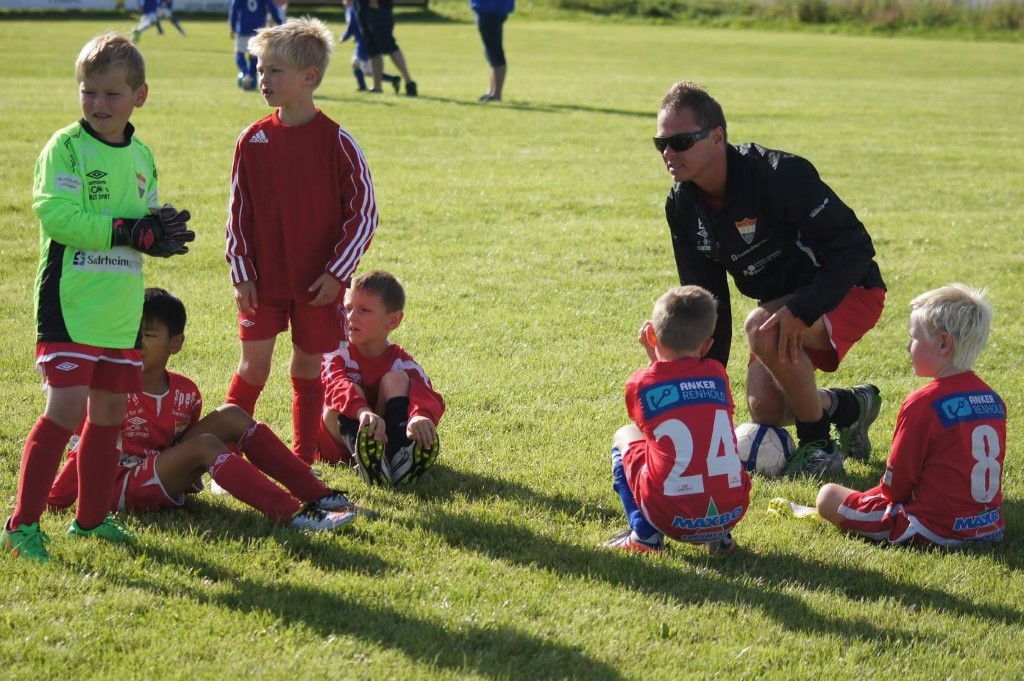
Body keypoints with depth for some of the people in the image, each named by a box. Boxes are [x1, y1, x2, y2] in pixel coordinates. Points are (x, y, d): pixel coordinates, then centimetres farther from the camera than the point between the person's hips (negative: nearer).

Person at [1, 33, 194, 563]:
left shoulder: (142, 157, 11)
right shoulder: (66, 146, -9)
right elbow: (55, 214, -21)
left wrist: (164, 232, -8)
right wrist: (127, 231, -23)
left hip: (121, 309, 7)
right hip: (69, 302, -7)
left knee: (110, 411, 13)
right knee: (66, 408, -13)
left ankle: (91, 517, 27)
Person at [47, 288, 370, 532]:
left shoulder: (186, 393, 5)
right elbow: (86, 450, -12)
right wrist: (52, 503, -15)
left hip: (164, 477, 7)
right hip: (120, 487, -6)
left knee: (230, 417, -7)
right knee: (205, 445, -29)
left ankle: (319, 496, -16)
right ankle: (292, 514, -43)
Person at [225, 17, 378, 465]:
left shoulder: (337, 142, -8)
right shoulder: (253, 141, -1)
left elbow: (363, 214, -4)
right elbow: (238, 211, 4)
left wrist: (337, 272, -9)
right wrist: (241, 273, -2)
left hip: (318, 282, -1)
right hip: (262, 280, 1)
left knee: (307, 368, 8)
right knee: (253, 365, 0)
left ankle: (302, 466, 18)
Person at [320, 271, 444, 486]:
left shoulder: (400, 361, -5)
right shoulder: (337, 352, -7)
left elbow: (427, 394, -26)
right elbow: (337, 384, -31)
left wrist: (421, 415, -53)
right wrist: (362, 411, -54)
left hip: (384, 439, 0)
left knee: (396, 380, -16)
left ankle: (401, 456, -41)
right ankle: (363, 461, -56)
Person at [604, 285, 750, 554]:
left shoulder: (640, 383, 1)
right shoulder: (717, 375, 7)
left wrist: (655, 358, 25)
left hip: (672, 518, -3)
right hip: (732, 512, 3)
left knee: (624, 436, 24)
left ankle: (644, 534, 12)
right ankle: (719, 535, 20)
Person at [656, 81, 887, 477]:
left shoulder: (780, 174, -30)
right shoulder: (682, 206, -7)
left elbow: (854, 246, -27)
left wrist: (800, 311, -38)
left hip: (849, 291, -7)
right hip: (781, 301, 8)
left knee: (762, 330, -33)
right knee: (765, 410, -5)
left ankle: (817, 443, -14)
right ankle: (848, 407, 26)